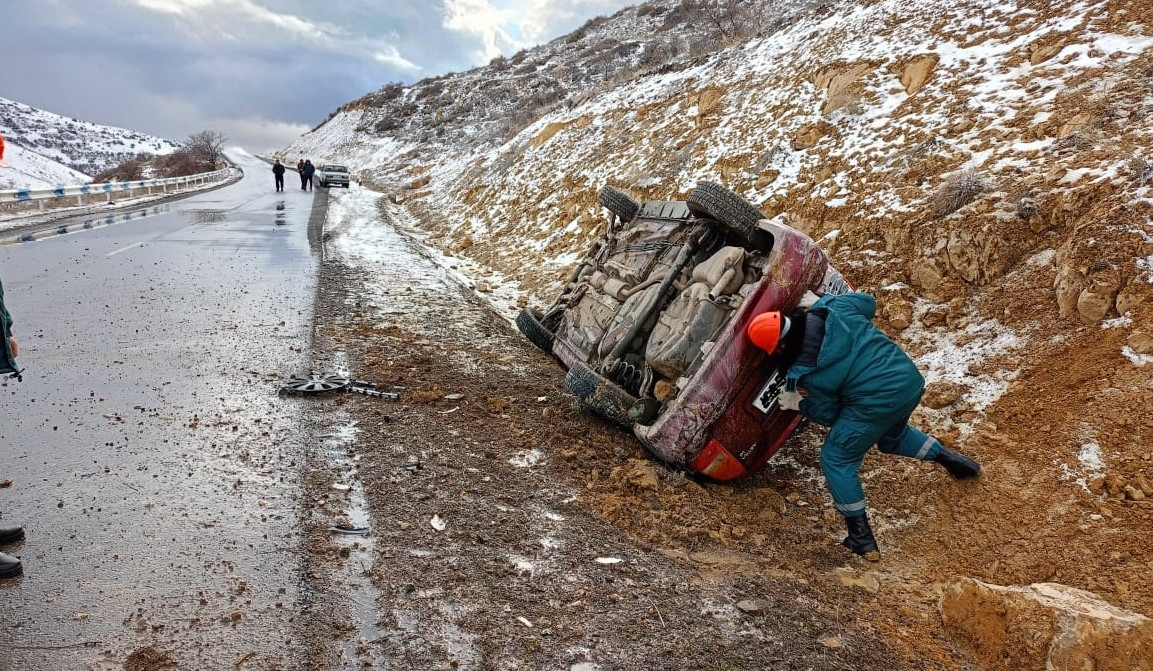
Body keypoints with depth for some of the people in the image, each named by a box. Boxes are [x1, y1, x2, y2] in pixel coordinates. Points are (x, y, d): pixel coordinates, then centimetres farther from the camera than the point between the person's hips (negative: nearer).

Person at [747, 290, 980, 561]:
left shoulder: (806, 373, -14)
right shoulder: (833, 309, -4)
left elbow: (827, 414, 0)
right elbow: (868, 303, 18)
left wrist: (798, 404, 17)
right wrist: (821, 300, 22)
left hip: (877, 404, -8)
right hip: (911, 379, 8)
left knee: (836, 460, 10)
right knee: (893, 437, 38)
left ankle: (862, 539, 11)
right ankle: (949, 458, 43)